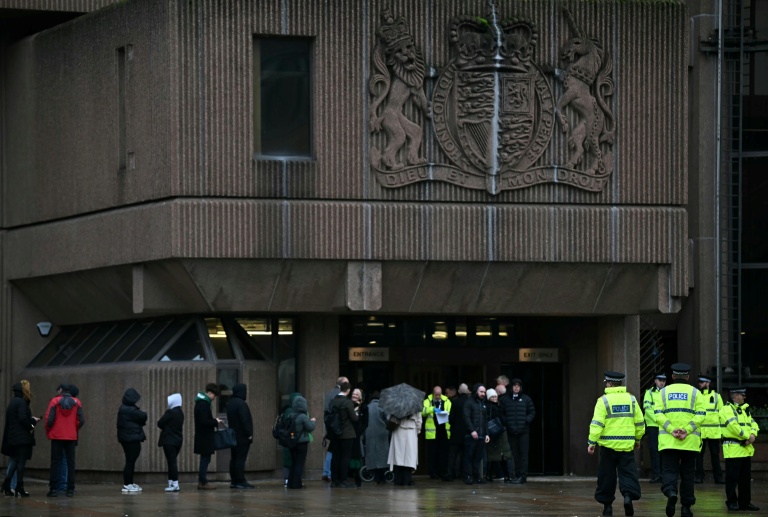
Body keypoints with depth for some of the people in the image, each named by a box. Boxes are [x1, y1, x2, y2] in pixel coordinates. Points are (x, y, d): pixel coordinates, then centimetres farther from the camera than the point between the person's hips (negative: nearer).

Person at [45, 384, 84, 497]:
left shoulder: (55, 401, -5)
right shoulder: (76, 402, 3)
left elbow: (49, 419, -11)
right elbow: (81, 421, -2)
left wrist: (48, 432, 5)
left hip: (57, 436, -2)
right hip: (71, 437, 2)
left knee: (55, 462, 3)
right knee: (70, 462, 7)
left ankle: (53, 489, 0)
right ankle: (70, 489, 4)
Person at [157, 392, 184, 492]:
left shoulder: (170, 412, -15)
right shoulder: (180, 413, 11)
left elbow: (160, 423, -12)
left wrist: (165, 427, 6)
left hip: (169, 441, -8)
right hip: (178, 440, 8)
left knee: (171, 462, -8)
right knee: (172, 462, 14)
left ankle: (175, 484, -11)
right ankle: (171, 483, 15)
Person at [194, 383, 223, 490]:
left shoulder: (201, 403, 15)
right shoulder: (203, 405, -17)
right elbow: (204, 421, -23)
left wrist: (214, 421, 9)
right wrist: (215, 422, -12)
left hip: (203, 436, 10)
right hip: (205, 437, -10)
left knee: (205, 459, 12)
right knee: (205, 458, -6)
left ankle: (202, 481, 14)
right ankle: (203, 482, -4)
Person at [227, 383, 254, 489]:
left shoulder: (230, 404, 13)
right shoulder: (241, 404, -17)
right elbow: (245, 420, -21)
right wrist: (249, 434, -15)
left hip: (233, 435, 9)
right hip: (242, 437, -9)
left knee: (234, 459, 10)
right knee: (241, 459, -7)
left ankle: (233, 481, 13)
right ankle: (240, 481, -8)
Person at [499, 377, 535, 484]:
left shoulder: (526, 399, 6)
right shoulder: (505, 399, 7)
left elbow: (532, 412, 10)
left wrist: (527, 420, -6)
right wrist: (505, 422, -4)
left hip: (523, 431, -1)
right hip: (511, 431, 1)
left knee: (523, 454, -6)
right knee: (515, 454, 5)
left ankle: (523, 475, -8)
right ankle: (517, 475, 10)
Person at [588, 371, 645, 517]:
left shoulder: (603, 401, -6)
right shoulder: (631, 399, 6)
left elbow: (597, 423, -12)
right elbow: (640, 422, 11)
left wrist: (592, 442, -10)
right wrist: (637, 439, 24)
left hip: (608, 445, -2)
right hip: (627, 445, 2)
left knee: (607, 476, 7)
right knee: (628, 473, 3)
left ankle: (607, 504, 12)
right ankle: (628, 495, -21)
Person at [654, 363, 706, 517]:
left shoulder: (664, 392, 8)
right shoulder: (695, 393, 6)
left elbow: (658, 415, -5)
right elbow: (700, 416, -7)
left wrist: (671, 430, -12)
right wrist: (687, 431, -13)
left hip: (668, 440, 0)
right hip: (690, 441, 0)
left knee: (669, 471, -2)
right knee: (687, 474, 10)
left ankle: (671, 492, -32)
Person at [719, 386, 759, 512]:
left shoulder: (745, 409, 18)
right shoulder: (727, 409, -10)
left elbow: (753, 423, 11)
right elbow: (734, 426, -21)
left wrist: (753, 435, -9)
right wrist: (747, 436, -16)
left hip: (746, 449, 8)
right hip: (733, 448, -8)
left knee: (746, 478, 12)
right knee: (732, 478, -4)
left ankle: (745, 502, 18)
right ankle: (732, 502, 3)